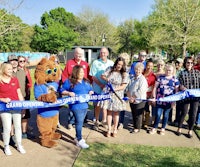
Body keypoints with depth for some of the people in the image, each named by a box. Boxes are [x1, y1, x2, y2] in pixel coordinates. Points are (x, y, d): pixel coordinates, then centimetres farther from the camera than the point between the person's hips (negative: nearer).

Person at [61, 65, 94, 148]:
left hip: (85, 105, 7)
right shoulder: (69, 82, -6)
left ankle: (77, 137, 30)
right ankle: (79, 140, 7)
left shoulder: (86, 81, 14)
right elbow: (62, 91, -4)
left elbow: (90, 89, 23)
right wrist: (69, 93, -20)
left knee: (80, 122, 15)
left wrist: (91, 92, 1)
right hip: (76, 106, -7)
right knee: (79, 122, -5)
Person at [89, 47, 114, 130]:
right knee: (97, 105, 5)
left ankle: (104, 120, 25)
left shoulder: (111, 63, 7)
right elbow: (93, 76, -6)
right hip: (98, 88, -2)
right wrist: (101, 85, -16)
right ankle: (97, 121, 18)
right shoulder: (95, 62, -2)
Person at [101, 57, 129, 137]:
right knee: (109, 111, 7)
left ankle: (115, 130, 22)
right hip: (108, 94, 2)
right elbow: (102, 76, 4)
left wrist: (115, 89, -20)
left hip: (117, 95, -1)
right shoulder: (110, 69, 3)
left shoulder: (125, 74, -5)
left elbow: (123, 86, -9)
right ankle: (109, 129, 17)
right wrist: (106, 79, -17)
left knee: (116, 112, 8)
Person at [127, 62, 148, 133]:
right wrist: (129, 97, -3)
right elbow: (128, 89, 12)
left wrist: (133, 97, -14)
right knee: (133, 114, 14)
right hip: (132, 100, 6)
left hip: (139, 100, -6)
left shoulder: (143, 79, -10)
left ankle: (137, 128, 17)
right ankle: (134, 126, 28)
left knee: (138, 115, 4)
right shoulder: (132, 79, 12)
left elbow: (141, 91, -18)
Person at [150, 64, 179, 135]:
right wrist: (154, 97, 0)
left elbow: (176, 91, 3)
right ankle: (154, 128, 15)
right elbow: (155, 88, 6)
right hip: (160, 99, 0)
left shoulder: (175, 79, 2)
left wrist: (174, 101, -2)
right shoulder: (160, 77, 4)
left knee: (166, 114, 11)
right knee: (158, 114, 1)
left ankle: (163, 129, 25)